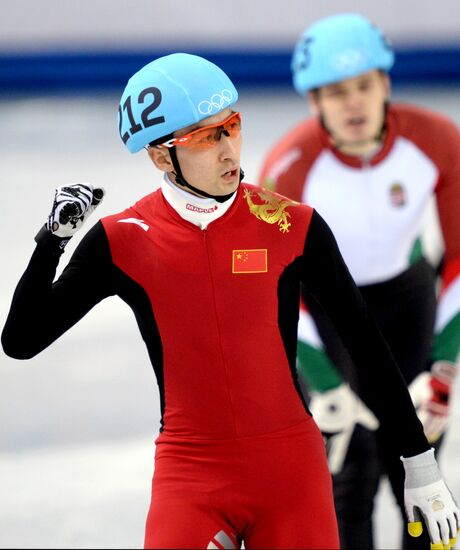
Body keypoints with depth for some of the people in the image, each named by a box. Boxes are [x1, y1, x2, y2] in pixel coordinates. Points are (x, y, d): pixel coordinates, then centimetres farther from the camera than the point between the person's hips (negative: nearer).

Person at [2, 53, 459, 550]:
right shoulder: (122, 241, -1)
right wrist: (53, 238, -13)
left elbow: (365, 344, 6)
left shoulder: (294, 226, -1)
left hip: (292, 472, 1)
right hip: (190, 477, 0)